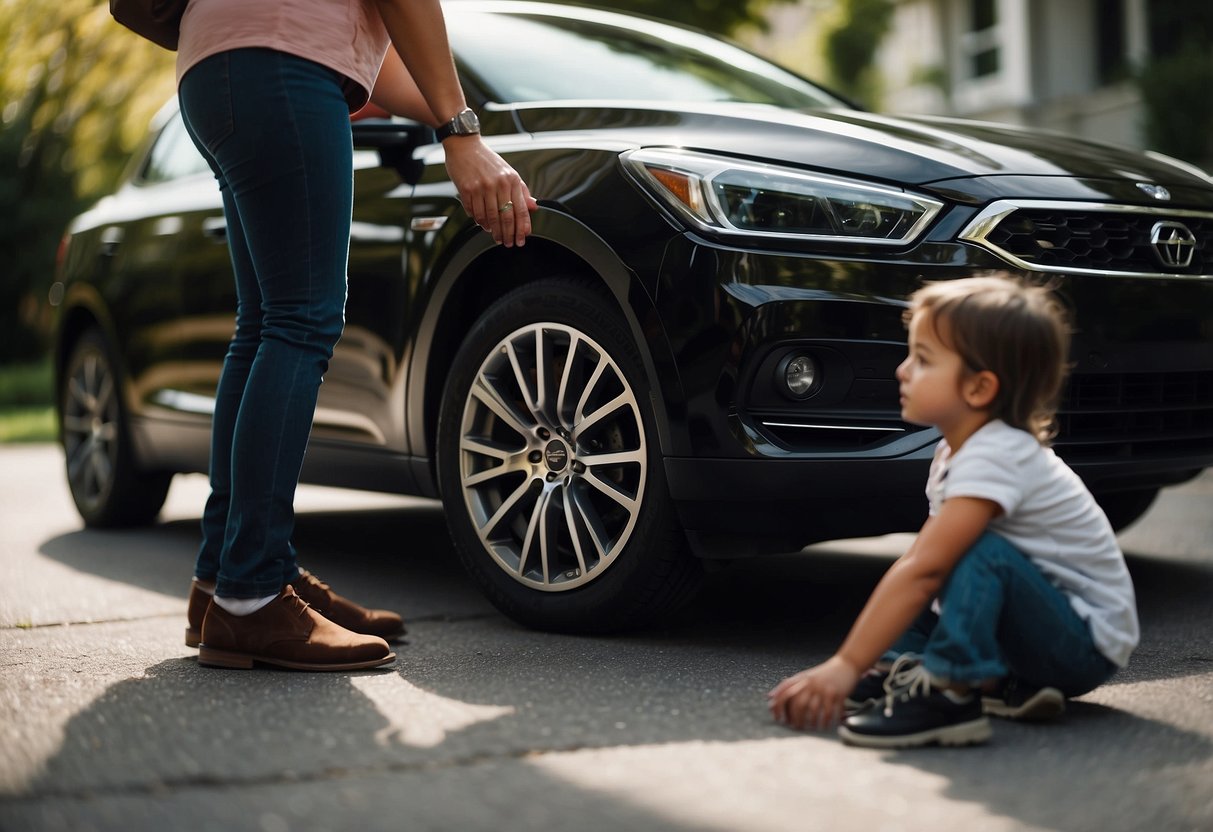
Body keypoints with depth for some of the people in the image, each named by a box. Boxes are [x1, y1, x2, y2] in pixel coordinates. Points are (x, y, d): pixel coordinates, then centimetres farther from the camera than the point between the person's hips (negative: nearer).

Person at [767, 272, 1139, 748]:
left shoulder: (995, 458, -24)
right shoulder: (955, 451, 6)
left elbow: (922, 570, -31)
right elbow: (919, 564, 9)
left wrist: (847, 666, -34)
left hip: (1090, 641, -10)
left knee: (980, 552, -30)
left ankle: (949, 691, -27)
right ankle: (1003, 684, -4)